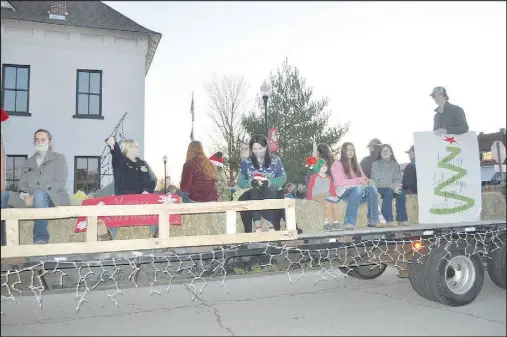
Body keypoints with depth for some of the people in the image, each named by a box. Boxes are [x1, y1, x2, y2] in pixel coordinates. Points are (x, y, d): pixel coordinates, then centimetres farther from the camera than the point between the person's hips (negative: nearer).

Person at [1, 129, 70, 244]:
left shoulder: (59, 158, 7)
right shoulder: (27, 163, 22)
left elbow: (60, 183, -7)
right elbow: (22, 184, 12)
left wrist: (35, 195, -18)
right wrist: (25, 195, -14)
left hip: (55, 198, -5)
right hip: (31, 199, 5)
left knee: (40, 194, -39)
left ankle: (40, 237, -36)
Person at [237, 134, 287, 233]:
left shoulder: (275, 160, 8)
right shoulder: (246, 162, 11)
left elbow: (283, 178, 1)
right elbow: (240, 181, 5)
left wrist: (269, 182, -17)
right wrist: (251, 183, -17)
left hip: (271, 192, -1)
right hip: (252, 194, 1)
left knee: (269, 191, -35)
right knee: (254, 192, -34)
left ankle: (272, 225, -42)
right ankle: (257, 226, -43)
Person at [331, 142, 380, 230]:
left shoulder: (356, 164, 24)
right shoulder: (337, 164, 2)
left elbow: (363, 178, 20)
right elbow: (339, 182, -11)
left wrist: (365, 180, -7)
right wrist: (357, 180, -16)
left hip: (358, 188, 6)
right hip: (343, 191, -6)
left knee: (372, 188, -25)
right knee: (358, 188, -38)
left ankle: (373, 220, -25)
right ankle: (349, 222, -44)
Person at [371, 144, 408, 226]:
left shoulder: (395, 164, 14)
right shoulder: (376, 164, 0)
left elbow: (398, 178, 7)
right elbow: (378, 181, -11)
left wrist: (396, 186, -18)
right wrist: (392, 187, -21)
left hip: (393, 188, 4)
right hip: (379, 188, -4)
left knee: (401, 191, -27)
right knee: (389, 191, -35)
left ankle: (402, 219, -23)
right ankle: (389, 220, -36)